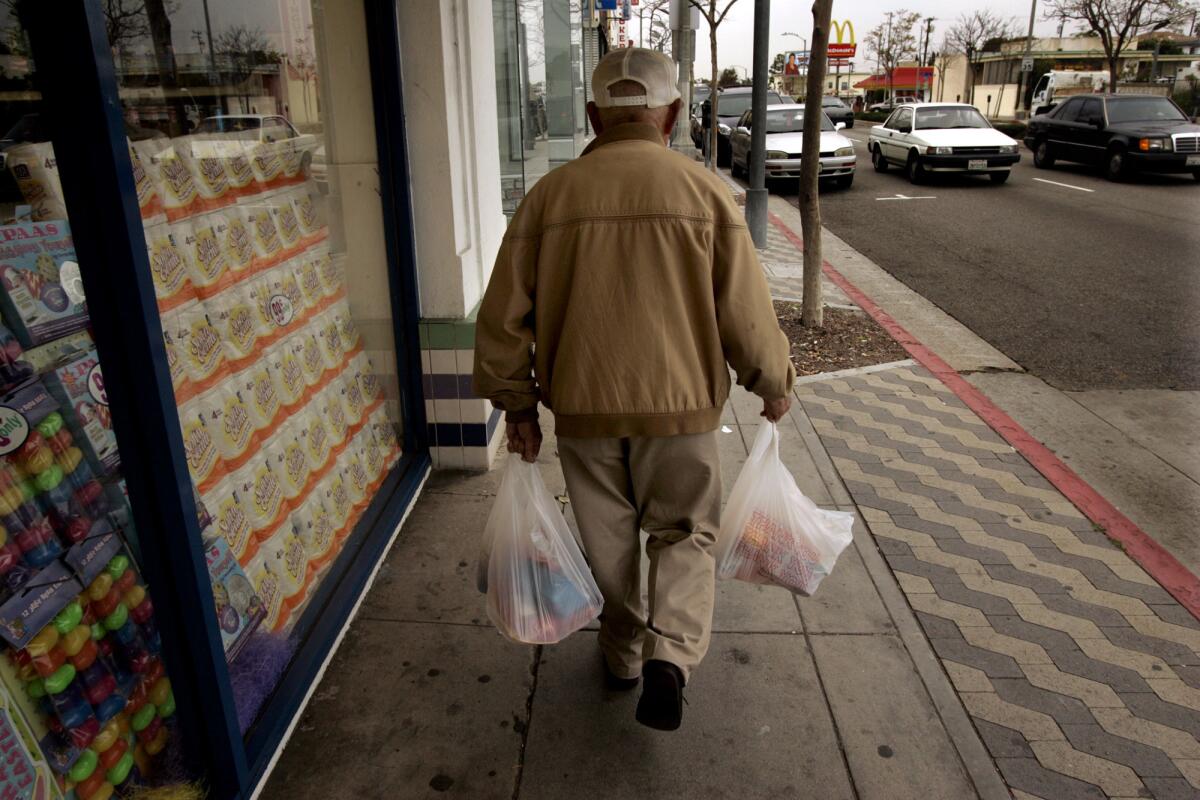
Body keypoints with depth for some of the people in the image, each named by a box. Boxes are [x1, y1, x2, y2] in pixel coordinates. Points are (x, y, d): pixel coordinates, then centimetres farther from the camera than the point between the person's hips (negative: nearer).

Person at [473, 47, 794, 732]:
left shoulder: (551, 195, -4)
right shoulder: (705, 192, -7)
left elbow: (504, 316, -2)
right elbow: (747, 312, -6)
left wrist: (518, 406, 10)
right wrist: (774, 385, 11)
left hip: (582, 407, 2)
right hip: (680, 402, -1)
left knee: (609, 540, 20)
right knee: (685, 533, 18)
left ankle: (624, 655, 37)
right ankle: (669, 656, 0)